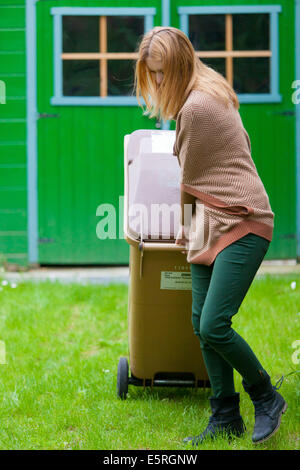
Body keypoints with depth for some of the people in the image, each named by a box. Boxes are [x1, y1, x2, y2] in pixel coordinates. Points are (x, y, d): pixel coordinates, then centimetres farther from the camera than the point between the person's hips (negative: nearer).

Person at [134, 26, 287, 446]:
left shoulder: (196, 108, -17)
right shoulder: (213, 93, 14)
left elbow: (190, 179, -5)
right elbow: (243, 144, 26)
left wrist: (186, 224, 13)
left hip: (241, 225, -10)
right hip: (213, 224, 10)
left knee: (214, 325, -15)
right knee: (202, 324, 5)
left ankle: (267, 398, 6)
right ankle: (225, 418, 12)